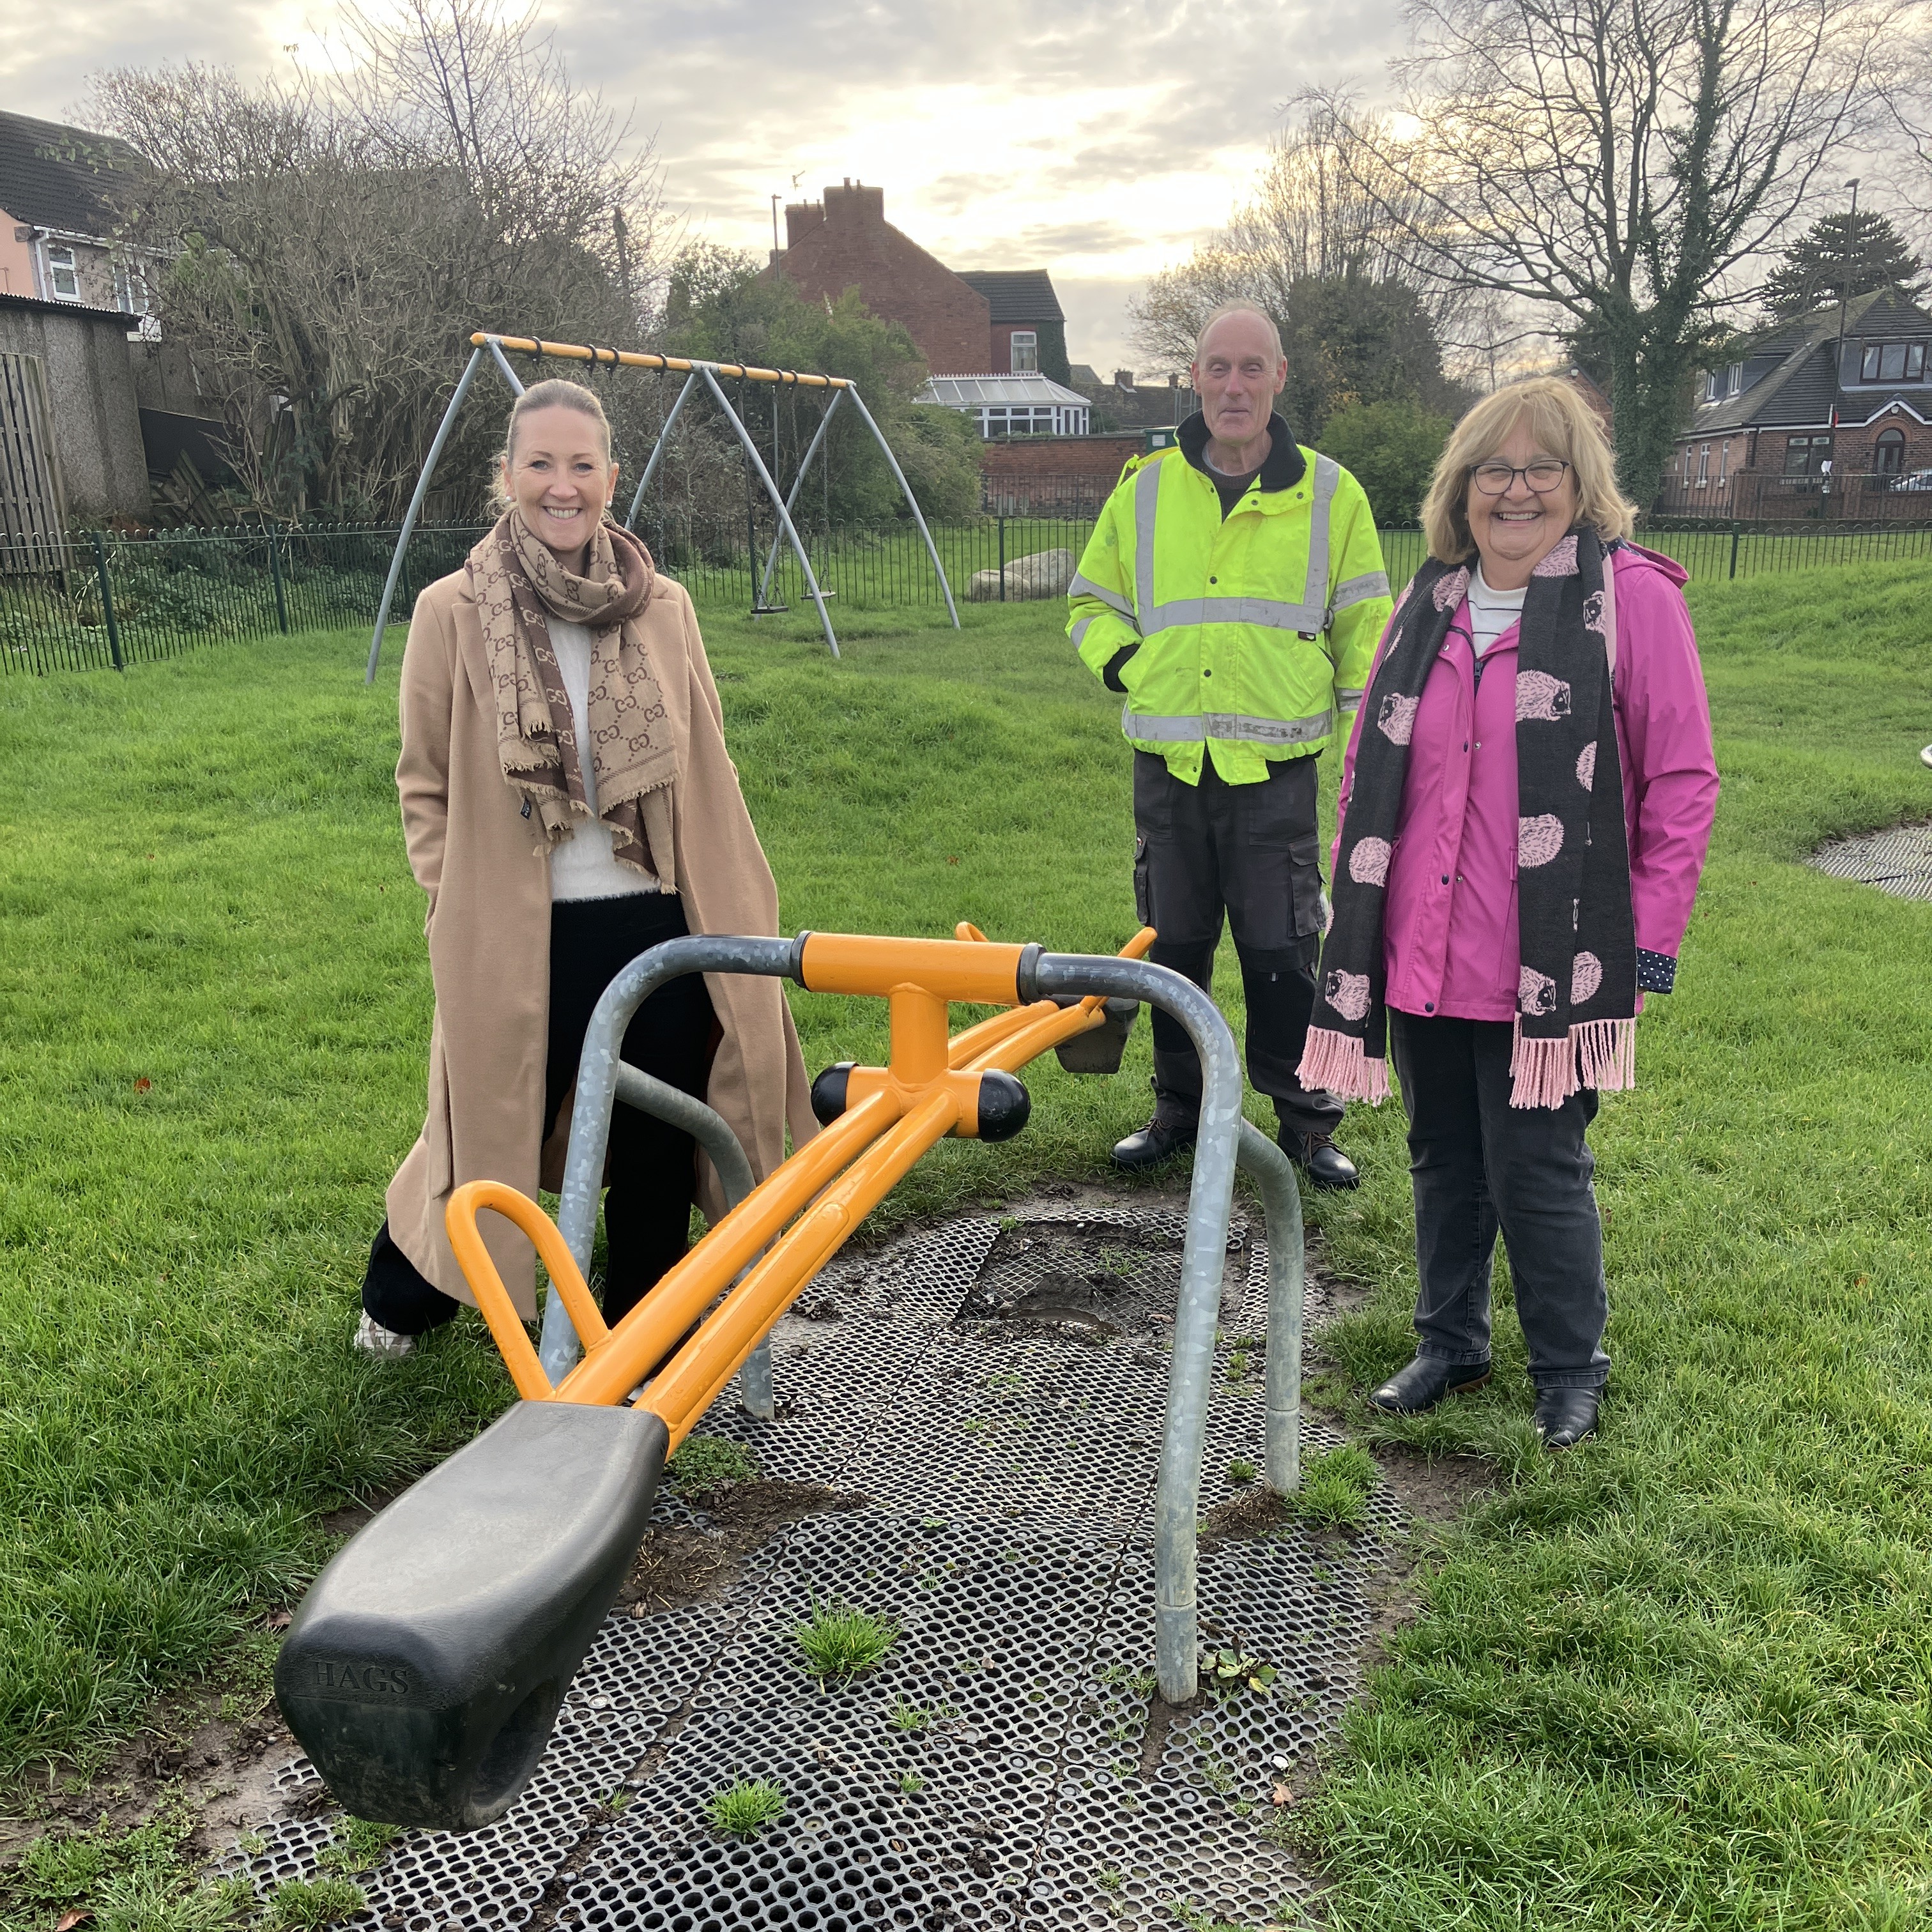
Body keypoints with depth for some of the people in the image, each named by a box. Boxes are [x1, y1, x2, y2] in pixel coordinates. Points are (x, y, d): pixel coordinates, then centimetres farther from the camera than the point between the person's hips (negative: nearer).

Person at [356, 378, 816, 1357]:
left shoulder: (663, 608, 2)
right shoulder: (454, 613, -5)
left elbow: (709, 777, 7)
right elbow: (424, 784, 3)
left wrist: (738, 919, 7)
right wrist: (460, 901, -3)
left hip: (656, 927, 2)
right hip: (521, 939, -2)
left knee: (655, 1149, 12)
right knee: (493, 1132, 13)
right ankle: (399, 1298, 42)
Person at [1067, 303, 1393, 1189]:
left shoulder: (1330, 494, 4)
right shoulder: (1145, 488, 8)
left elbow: (1364, 630, 9)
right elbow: (1091, 600, 20)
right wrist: (1126, 665, 1)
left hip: (1276, 769, -2)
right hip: (1168, 766, 3)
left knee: (1283, 952, -1)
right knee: (1173, 949, 10)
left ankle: (1307, 1119, 14)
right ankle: (1179, 1108, 26)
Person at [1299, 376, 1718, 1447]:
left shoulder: (1630, 594, -5)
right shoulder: (1427, 606, 10)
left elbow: (1684, 778, -5)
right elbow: (1368, 770, 17)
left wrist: (1653, 934, -7)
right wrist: (1353, 907, 13)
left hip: (1549, 960, -5)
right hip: (1420, 953, 5)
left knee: (1537, 1171, 3)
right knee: (1444, 1160, 16)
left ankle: (1570, 1369, 25)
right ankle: (1450, 1342, 35)